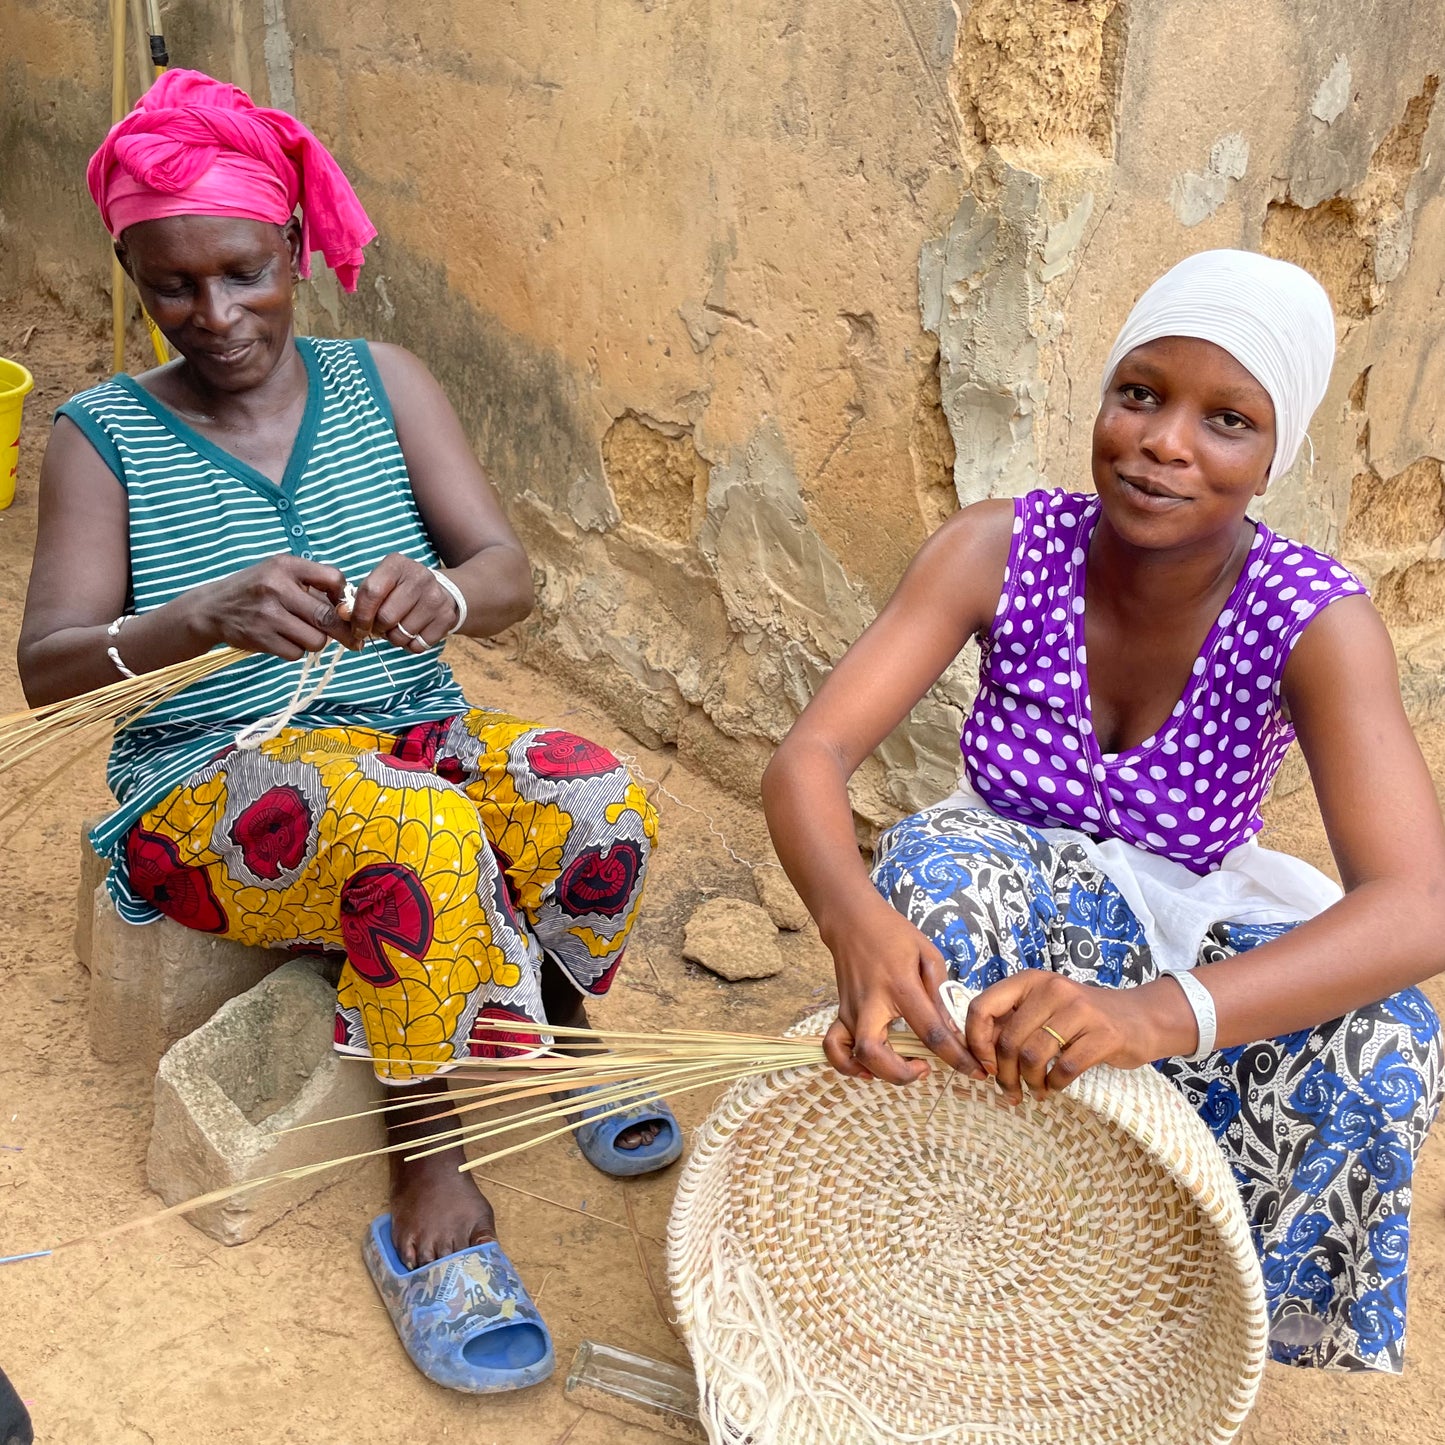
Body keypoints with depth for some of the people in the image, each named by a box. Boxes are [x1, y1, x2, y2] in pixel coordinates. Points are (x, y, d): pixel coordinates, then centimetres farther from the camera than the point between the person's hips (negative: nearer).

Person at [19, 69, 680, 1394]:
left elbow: (513, 574, -7)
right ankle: (431, 1190, -20)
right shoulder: (105, 436, -2)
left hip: (419, 735, 3)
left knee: (601, 806, -26)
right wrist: (206, 616, -34)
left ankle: (559, 1031, 5)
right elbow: (47, 667, -13)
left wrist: (439, 598, -32)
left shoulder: (381, 383, 4)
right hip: (211, 790, -3)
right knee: (418, 830, -35)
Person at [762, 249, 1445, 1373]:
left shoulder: (1313, 623, -21)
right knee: (942, 865, -34)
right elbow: (809, 757, -25)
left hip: (1186, 940, 0)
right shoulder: (1004, 550, -17)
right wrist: (858, 921, -49)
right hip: (1004, 913, 0)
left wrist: (1162, 1012, -53)